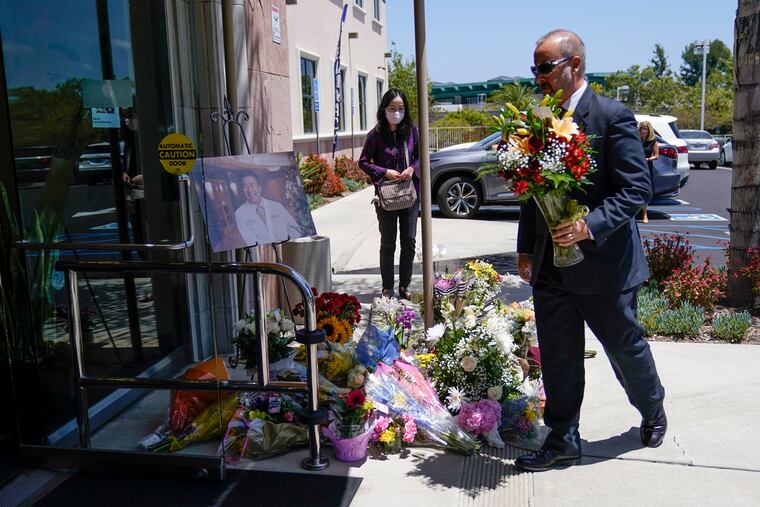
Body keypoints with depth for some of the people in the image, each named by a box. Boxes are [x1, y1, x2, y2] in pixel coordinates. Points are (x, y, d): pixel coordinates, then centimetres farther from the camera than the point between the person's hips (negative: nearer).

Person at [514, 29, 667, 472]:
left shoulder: (614, 117, -11)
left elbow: (638, 188, -15)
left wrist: (590, 226, -27)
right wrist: (526, 249, 13)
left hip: (603, 260, -5)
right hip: (551, 264, 5)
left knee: (626, 347, 15)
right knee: (558, 356, 9)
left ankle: (653, 411, 43)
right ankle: (563, 441, 24)